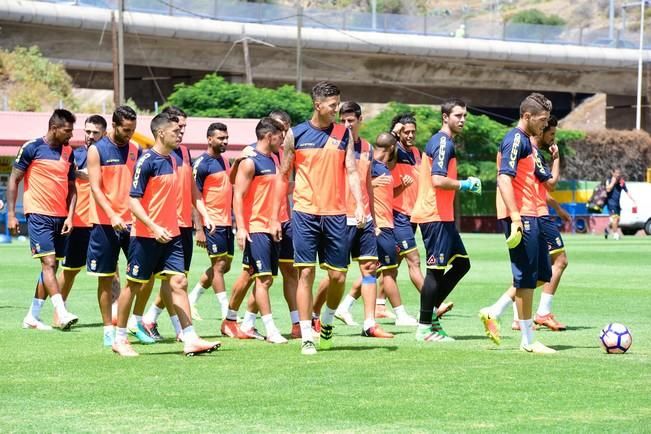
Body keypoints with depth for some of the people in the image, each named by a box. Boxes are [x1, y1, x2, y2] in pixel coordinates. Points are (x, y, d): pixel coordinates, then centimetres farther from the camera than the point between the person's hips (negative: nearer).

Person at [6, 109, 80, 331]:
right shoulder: (31, 148, -5)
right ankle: (61, 313, -22)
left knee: (51, 266, 7)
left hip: (60, 218, 6)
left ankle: (32, 317, 15)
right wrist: (11, 214, -5)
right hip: (39, 215, -6)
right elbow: (13, 181, -1)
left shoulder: (68, 152, 11)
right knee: (49, 262, -15)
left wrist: (70, 216, 3)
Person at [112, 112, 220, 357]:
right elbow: (133, 200, -17)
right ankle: (120, 339, 16)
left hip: (170, 235, 7)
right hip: (146, 236, -7)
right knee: (134, 285, 4)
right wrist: (154, 227, -25)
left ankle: (190, 339, -6)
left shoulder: (172, 160, 11)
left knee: (178, 282, -2)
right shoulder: (146, 162, -13)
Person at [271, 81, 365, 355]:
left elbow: (351, 172, 3)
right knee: (306, 272, -5)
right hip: (305, 212, -2)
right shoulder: (296, 134, 2)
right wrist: (275, 217, 6)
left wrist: (359, 205, -13)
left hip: (335, 214, 2)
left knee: (338, 275, 2)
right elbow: (283, 176, 8)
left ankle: (327, 322, 28)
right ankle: (306, 337, -2)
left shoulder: (344, 134, 7)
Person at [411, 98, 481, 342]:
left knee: (461, 263, 13)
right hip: (435, 217, -10)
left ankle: (430, 313, 16)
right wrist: (465, 185, -12)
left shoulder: (442, 142, 18)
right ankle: (424, 328, 0)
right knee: (436, 270, -6)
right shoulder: (443, 143, -14)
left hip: (442, 216, 10)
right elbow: (438, 180, -24)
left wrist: (463, 185, 15)